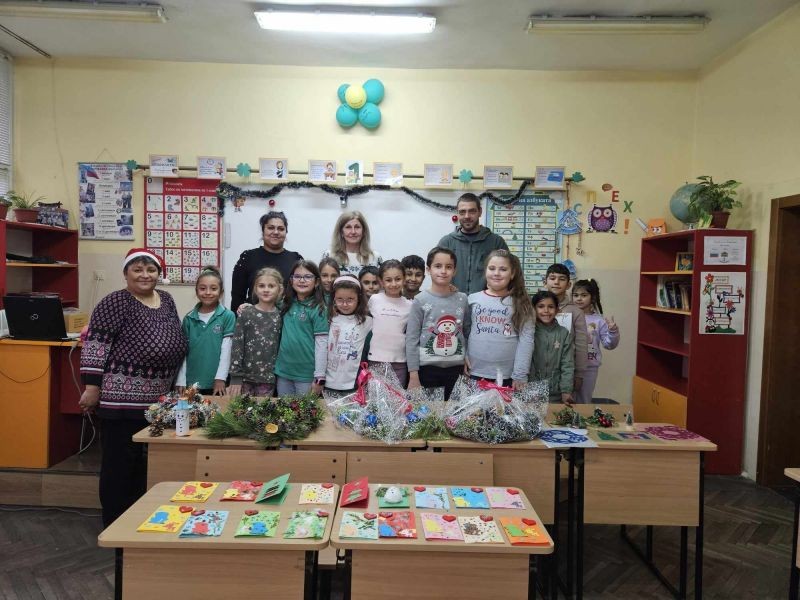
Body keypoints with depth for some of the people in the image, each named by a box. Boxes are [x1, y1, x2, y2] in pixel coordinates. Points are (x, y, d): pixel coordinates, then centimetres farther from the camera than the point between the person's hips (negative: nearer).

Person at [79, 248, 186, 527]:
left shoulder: (167, 300, 11)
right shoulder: (115, 302, -10)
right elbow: (95, 344, -13)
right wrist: (92, 386, -15)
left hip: (159, 400, 7)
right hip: (122, 397, -7)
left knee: (147, 461, 16)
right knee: (120, 461, 3)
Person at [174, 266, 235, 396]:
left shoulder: (228, 316, -3)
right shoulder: (189, 318, 5)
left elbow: (226, 350, -6)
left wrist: (220, 378, -11)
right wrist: (181, 381, 0)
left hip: (216, 383, -2)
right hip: (191, 382, 2)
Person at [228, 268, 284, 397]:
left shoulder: (280, 316, 3)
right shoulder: (246, 313, -3)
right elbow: (237, 345, -5)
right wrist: (235, 377, -9)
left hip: (268, 378, 2)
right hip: (245, 376, -1)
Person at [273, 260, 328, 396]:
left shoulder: (318, 309, -10)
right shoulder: (286, 304, 6)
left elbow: (322, 343, -12)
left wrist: (319, 377, -14)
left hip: (307, 374, -5)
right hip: (283, 370, 5)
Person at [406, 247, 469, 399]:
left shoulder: (462, 299, 4)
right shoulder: (420, 301, -5)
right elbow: (411, 339, -6)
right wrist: (413, 376, -9)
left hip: (456, 368, 3)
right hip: (427, 368, -2)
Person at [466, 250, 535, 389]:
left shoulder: (521, 303, 1)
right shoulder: (472, 299, 4)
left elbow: (526, 339, -5)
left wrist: (520, 375, -11)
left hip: (508, 376, -1)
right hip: (475, 373, 1)